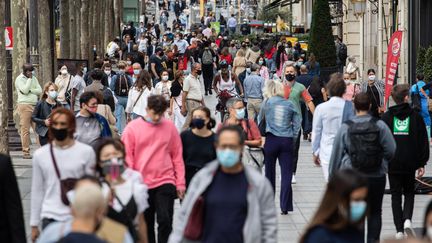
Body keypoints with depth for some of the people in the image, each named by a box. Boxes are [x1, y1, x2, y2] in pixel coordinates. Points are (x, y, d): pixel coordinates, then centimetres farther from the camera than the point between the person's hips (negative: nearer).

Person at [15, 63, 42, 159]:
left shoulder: (34, 78, 17)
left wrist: (30, 90, -8)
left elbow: (39, 91, 7)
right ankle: (26, 152, -1)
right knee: (25, 130, -5)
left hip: (35, 105, 5)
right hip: (24, 105, -5)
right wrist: (29, 78, -8)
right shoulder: (19, 79, 0)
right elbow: (25, 90, -14)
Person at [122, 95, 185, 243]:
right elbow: (127, 157, 0)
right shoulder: (132, 128, -2)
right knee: (146, 224, 11)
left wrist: (180, 183, 3)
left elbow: (177, 157, 5)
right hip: (142, 184, 1)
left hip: (165, 182, 0)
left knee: (165, 221, -11)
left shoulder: (170, 127, 2)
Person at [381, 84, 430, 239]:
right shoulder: (416, 117, -3)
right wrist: (422, 164, 6)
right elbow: (423, 142, -1)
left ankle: (399, 229, 4)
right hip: (410, 163, 0)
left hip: (392, 164, 0)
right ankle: (407, 219, -8)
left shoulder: (386, 117, -1)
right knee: (409, 192, 17)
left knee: (395, 194, 10)